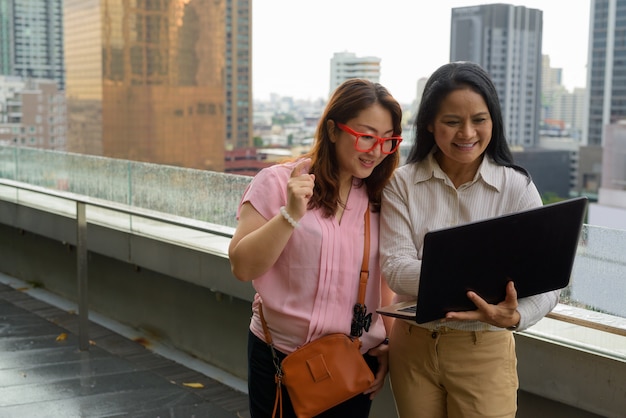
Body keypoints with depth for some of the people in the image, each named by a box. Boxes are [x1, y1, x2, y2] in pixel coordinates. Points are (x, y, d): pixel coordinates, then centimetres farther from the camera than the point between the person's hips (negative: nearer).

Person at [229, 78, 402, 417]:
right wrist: (290, 214, -21)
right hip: (280, 359, -3)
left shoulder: (380, 199, 6)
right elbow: (242, 267, -12)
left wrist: (390, 344, 4)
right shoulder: (278, 182, -6)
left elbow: (385, 281, 12)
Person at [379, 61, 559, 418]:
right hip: (413, 345, 2)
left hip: (484, 350, -1)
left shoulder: (517, 187, -8)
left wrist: (516, 315, -36)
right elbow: (396, 267, -13)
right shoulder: (402, 184, -5)